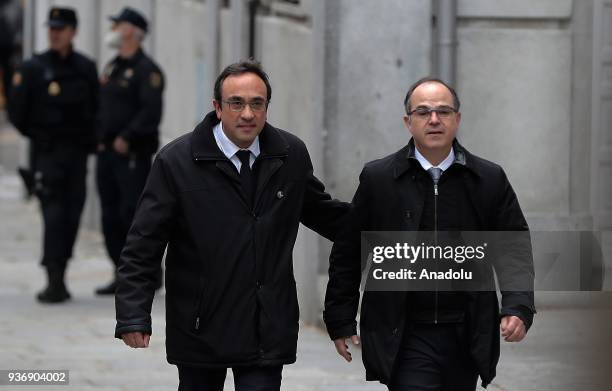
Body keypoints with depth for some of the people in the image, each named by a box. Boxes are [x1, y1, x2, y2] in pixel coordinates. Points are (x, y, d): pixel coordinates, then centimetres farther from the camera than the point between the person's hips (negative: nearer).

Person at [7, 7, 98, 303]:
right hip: (47, 154, -4)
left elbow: (96, 107, 15)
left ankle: (58, 280, 17)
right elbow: (17, 111, 0)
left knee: (72, 215, 6)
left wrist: (89, 140, 6)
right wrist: (38, 135, 6)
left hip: (77, 153, 4)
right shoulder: (33, 68, -3)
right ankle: (55, 281, -15)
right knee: (54, 215, -12)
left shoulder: (86, 68, 7)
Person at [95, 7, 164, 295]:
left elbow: (151, 111, -18)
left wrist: (126, 138, -19)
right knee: (111, 217, 7)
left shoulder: (146, 70, -9)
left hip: (132, 154, -8)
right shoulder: (111, 68, 18)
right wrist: (99, 136, 10)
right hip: (107, 152, 8)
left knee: (134, 214, -10)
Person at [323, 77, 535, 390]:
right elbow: (347, 254, 5)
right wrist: (340, 321, 4)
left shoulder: (490, 180, 4)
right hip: (405, 338, -3)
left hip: (466, 339, 3)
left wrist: (518, 308, -10)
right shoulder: (378, 178, -1)